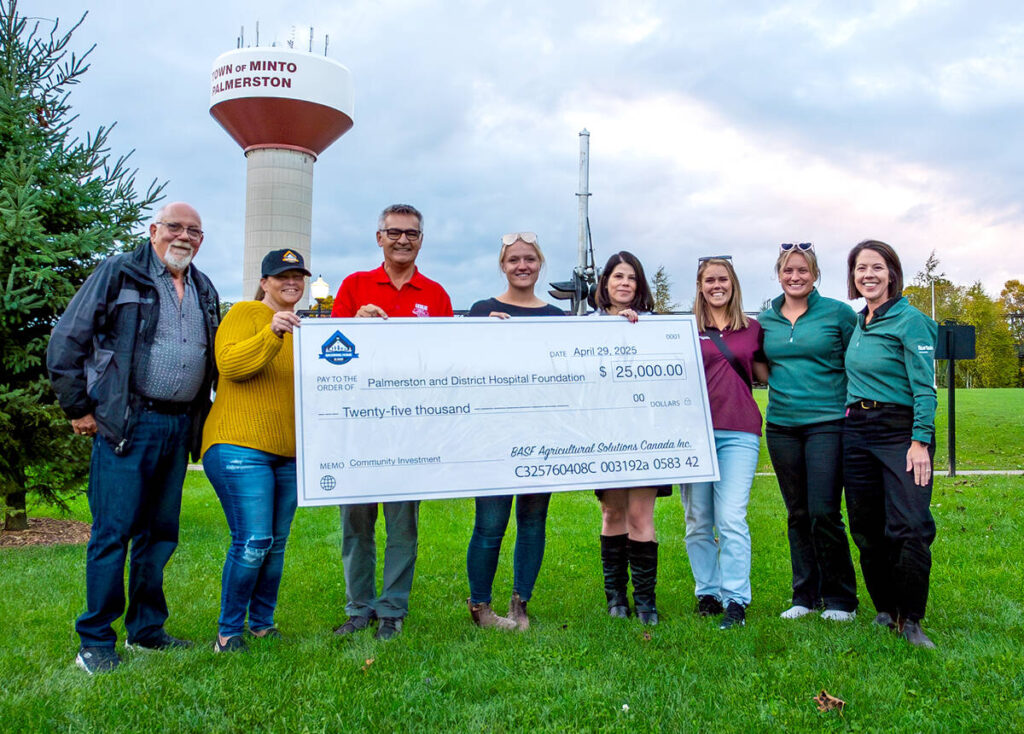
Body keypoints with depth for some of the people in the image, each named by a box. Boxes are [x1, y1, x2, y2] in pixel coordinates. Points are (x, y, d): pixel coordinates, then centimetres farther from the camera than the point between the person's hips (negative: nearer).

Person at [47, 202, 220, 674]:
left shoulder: (205, 292, 16)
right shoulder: (118, 274, -1)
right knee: (114, 530, -5)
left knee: (161, 532, 11)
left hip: (179, 427, 6)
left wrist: (202, 419, 17)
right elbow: (65, 343, -2)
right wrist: (78, 408, -4)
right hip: (128, 424, -6)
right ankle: (96, 642, 6)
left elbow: (214, 359, 25)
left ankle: (146, 630, 24)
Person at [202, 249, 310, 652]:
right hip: (240, 447, -7)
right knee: (252, 542, -11)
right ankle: (228, 630, 5)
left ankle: (262, 623, 22)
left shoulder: (302, 327, 21)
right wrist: (272, 333, -28)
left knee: (276, 544, 10)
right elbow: (229, 364, -17)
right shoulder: (245, 313, -2)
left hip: (288, 453, 7)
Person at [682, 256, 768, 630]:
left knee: (732, 520, -8)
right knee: (698, 521, 6)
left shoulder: (752, 329, 13)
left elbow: (765, 374, 20)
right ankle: (707, 593, 20)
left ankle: (736, 600, -1)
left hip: (738, 432, 0)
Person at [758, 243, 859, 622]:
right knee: (797, 514, 10)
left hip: (827, 423, -4)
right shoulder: (764, 320, 10)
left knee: (824, 513, -8)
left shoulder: (838, 313, 0)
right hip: (781, 426, 4)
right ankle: (805, 595, 21)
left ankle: (840, 598, 8)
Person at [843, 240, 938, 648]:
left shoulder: (910, 320, -7)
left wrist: (920, 442, -18)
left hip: (901, 430, -6)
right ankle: (885, 610, 22)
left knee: (910, 527, -11)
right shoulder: (857, 322, 13)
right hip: (857, 431, 7)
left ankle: (909, 618, 2)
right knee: (867, 529, 9)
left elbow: (924, 387, -12)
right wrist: (851, 418, 11)